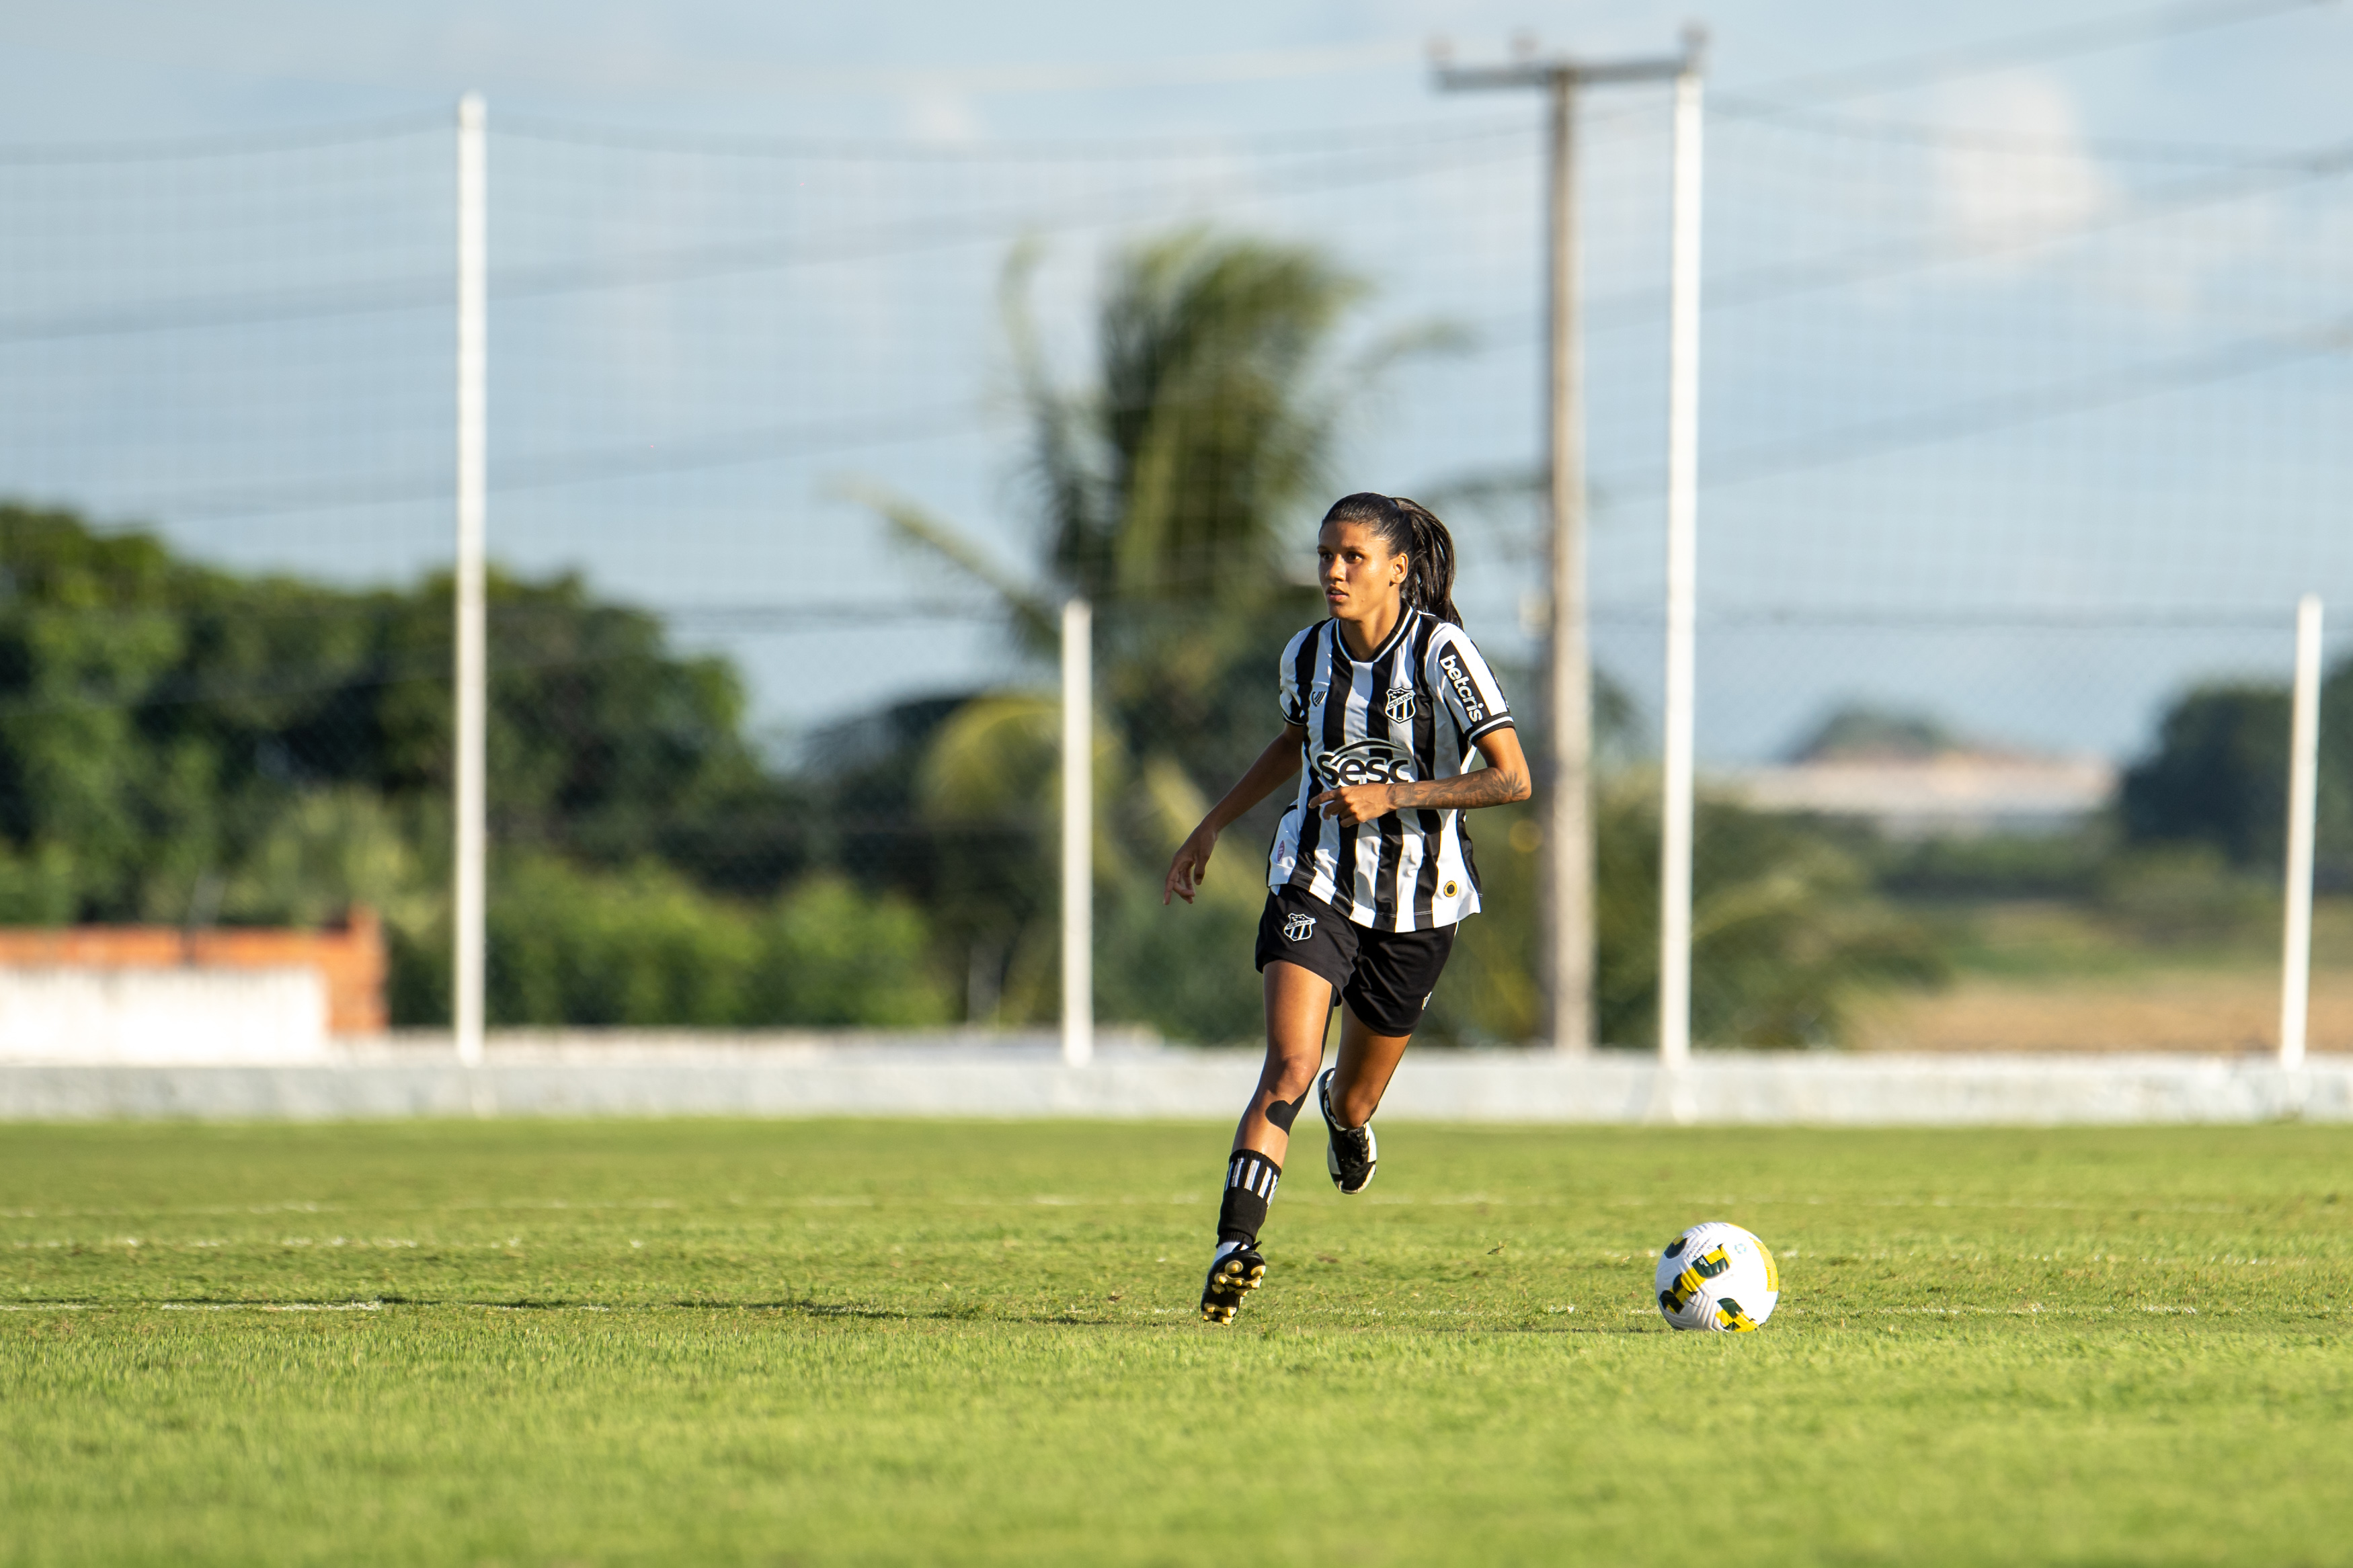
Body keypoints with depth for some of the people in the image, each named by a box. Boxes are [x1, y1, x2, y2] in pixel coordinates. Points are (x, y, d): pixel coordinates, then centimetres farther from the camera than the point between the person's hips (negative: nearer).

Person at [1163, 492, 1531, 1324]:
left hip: (1416, 906, -1)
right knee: (1289, 1068, -22)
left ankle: (1348, 1114, 52)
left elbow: (1512, 778, -18)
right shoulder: (1308, 654, -1)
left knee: (1351, 1105, 13)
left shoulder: (1441, 653, -15)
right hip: (1315, 884, 1)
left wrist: (1395, 795, -25)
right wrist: (1212, 825, 21)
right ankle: (1233, 1246, -30)